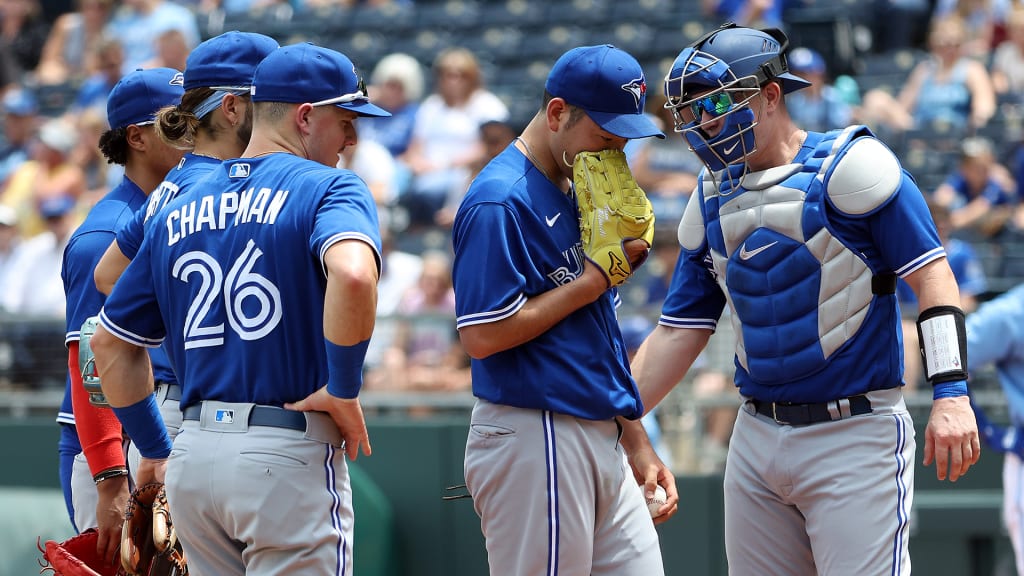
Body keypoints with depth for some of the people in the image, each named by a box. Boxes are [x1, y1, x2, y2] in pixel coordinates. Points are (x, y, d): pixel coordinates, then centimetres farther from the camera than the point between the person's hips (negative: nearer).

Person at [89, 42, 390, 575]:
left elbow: (111, 342, 20)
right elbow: (352, 273, -28)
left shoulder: (180, 210, 16)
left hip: (192, 453, 7)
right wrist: (343, 390, -15)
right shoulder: (326, 188, -5)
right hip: (289, 453, -7)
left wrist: (155, 450, 24)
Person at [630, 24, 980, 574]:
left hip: (854, 436, -6)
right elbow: (678, 334, 14)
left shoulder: (848, 167, -7)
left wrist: (950, 393, -21)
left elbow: (931, 277, -11)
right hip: (756, 441, 6)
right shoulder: (711, 200, 12)